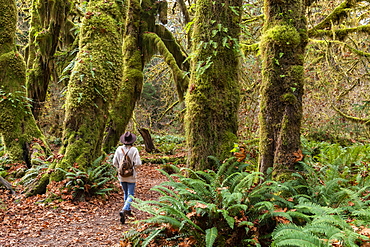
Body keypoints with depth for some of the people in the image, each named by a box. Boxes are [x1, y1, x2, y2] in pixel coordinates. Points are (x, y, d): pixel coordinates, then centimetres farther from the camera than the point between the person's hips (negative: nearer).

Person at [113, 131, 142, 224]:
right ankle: (124, 210, -18)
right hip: (131, 176, -4)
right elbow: (138, 163, -17)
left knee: (126, 193, 21)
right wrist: (133, 165, 4)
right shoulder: (134, 150, -14)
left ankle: (128, 211, 31)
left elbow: (115, 162, 1)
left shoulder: (119, 149, -4)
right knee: (130, 194, 2)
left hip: (121, 176, 4)